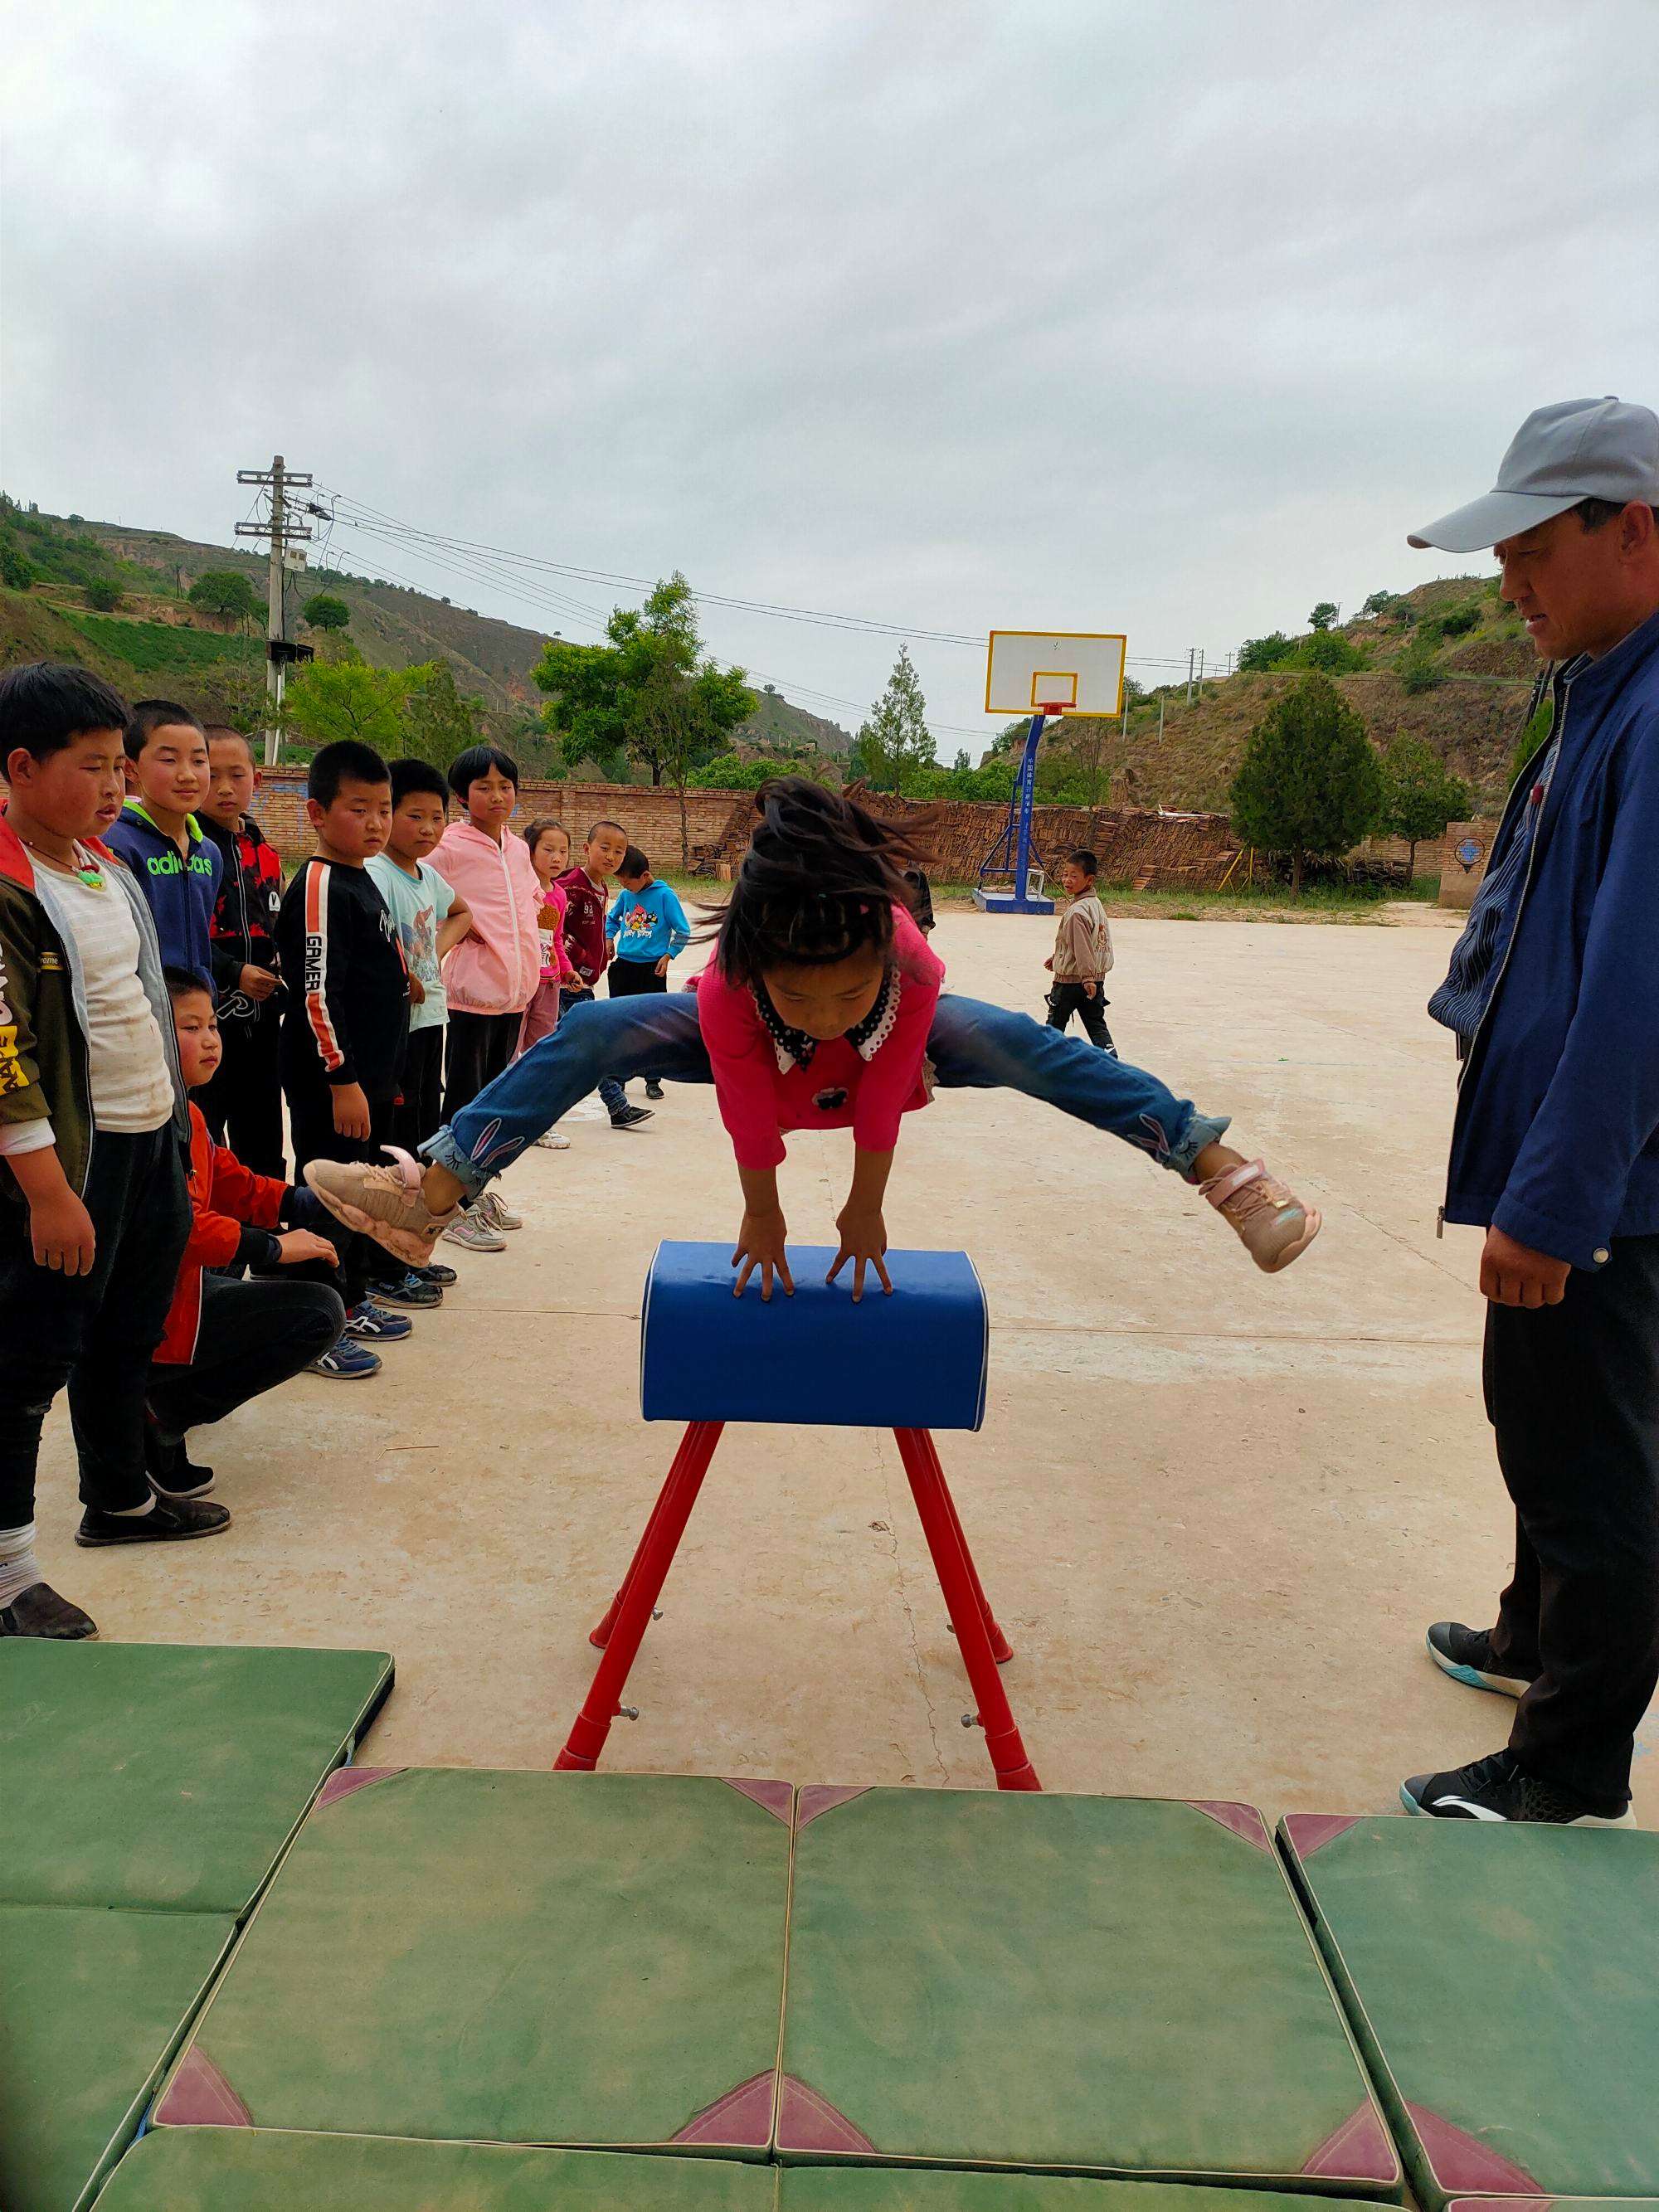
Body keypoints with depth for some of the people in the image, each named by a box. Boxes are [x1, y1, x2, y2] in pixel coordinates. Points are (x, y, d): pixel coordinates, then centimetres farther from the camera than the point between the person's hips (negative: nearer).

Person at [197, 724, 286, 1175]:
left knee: (262, 1138, 15)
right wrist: (235, 973, -18)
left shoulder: (264, 851, 13)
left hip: (260, 1015, 7)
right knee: (203, 1137, 0)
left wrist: (275, 977, 5)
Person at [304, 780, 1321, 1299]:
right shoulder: (725, 991, -42)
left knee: (1021, 1046, -22)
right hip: (763, 1059, 0)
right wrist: (763, 1216, -13)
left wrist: (866, 1208, -15)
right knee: (589, 1033, -19)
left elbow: (884, 1100, -28)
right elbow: (747, 1113, -27)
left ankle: (1222, 1168, -12)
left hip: (895, 1049, 0)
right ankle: (432, 1194, -14)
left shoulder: (914, 968, -42)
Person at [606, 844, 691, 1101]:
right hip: (623, 965, 4)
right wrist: (609, 938, 7)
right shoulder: (625, 895, 4)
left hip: (652, 969, -4)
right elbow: (612, 918, 23)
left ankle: (652, 1080, 14)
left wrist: (668, 956, -11)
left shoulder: (664, 895, -10)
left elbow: (683, 931, -6)